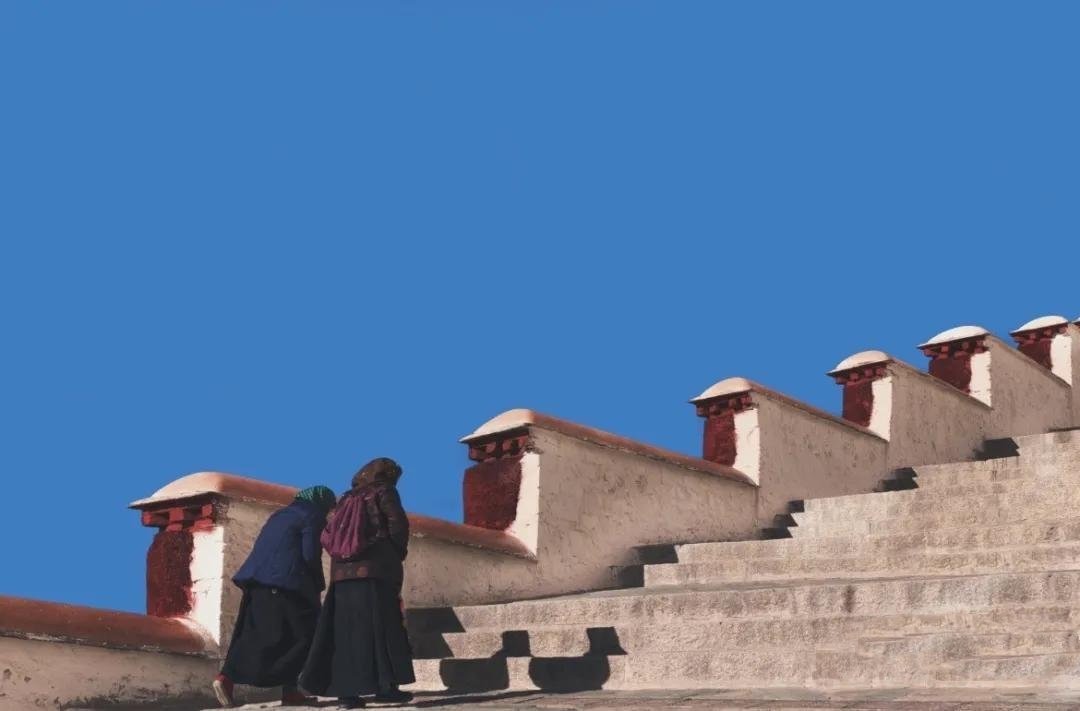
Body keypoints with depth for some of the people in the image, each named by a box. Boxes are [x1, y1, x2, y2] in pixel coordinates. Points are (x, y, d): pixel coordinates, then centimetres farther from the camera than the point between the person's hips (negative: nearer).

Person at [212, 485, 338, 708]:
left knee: (253, 633, 4)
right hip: (286, 584, -7)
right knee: (303, 634, 1)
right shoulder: (312, 517, 2)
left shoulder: (280, 515, 26)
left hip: (257, 581, 8)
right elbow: (310, 555, -7)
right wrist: (318, 585, 8)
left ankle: (227, 676, -14)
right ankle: (290, 689, -3)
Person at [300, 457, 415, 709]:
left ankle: (347, 690, -3)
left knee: (347, 629, 2)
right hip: (375, 570, -5)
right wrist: (399, 553, 8)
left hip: (343, 573, 5)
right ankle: (385, 685, -12)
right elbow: (398, 523, -6)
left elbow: (328, 536, 16)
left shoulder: (348, 499, 21)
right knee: (381, 626, -5)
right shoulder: (383, 492, 6)